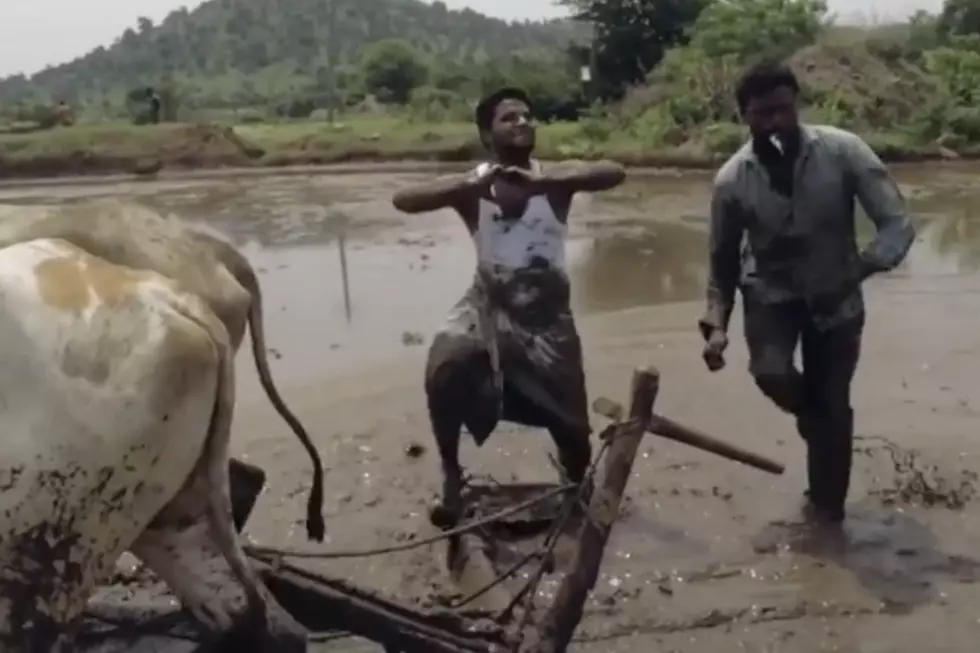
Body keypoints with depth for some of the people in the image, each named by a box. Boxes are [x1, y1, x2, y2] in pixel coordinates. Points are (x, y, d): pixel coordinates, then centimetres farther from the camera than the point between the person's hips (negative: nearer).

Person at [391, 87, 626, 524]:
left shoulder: (553, 179, -12)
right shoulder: (471, 186, -12)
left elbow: (615, 173, -30)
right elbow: (403, 201, -26)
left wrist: (543, 182, -43)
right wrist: (472, 186, -40)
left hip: (547, 315, 1)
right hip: (488, 308, 0)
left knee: (571, 428, 7)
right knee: (444, 371, -28)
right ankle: (451, 475, -6)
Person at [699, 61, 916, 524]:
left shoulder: (843, 151, -19)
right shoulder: (732, 179, -14)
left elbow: (898, 225, -20)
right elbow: (722, 259, -1)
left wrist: (858, 270, -37)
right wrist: (716, 322, -12)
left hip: (836, 298, 0)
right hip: (772, 293, 0)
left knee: (834, 408, 1)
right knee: (771, 373, -25)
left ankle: (827, 508, 24)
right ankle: (814, 413, 13)